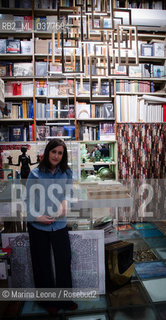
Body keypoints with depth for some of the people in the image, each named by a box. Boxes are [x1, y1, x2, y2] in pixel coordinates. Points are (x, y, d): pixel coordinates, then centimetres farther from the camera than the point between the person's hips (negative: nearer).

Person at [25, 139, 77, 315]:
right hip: (38, 226, -2)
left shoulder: (66, 173, -1)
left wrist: (64, 204, -10)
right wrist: (37, 216, -15)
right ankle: (49, 301, 39)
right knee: (43, 264, 14)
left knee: (64, 260, 13)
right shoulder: (35, 174, -9)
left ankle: (64, 299, 37)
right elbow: (28, 199, -4)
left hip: (59, 223, 3)